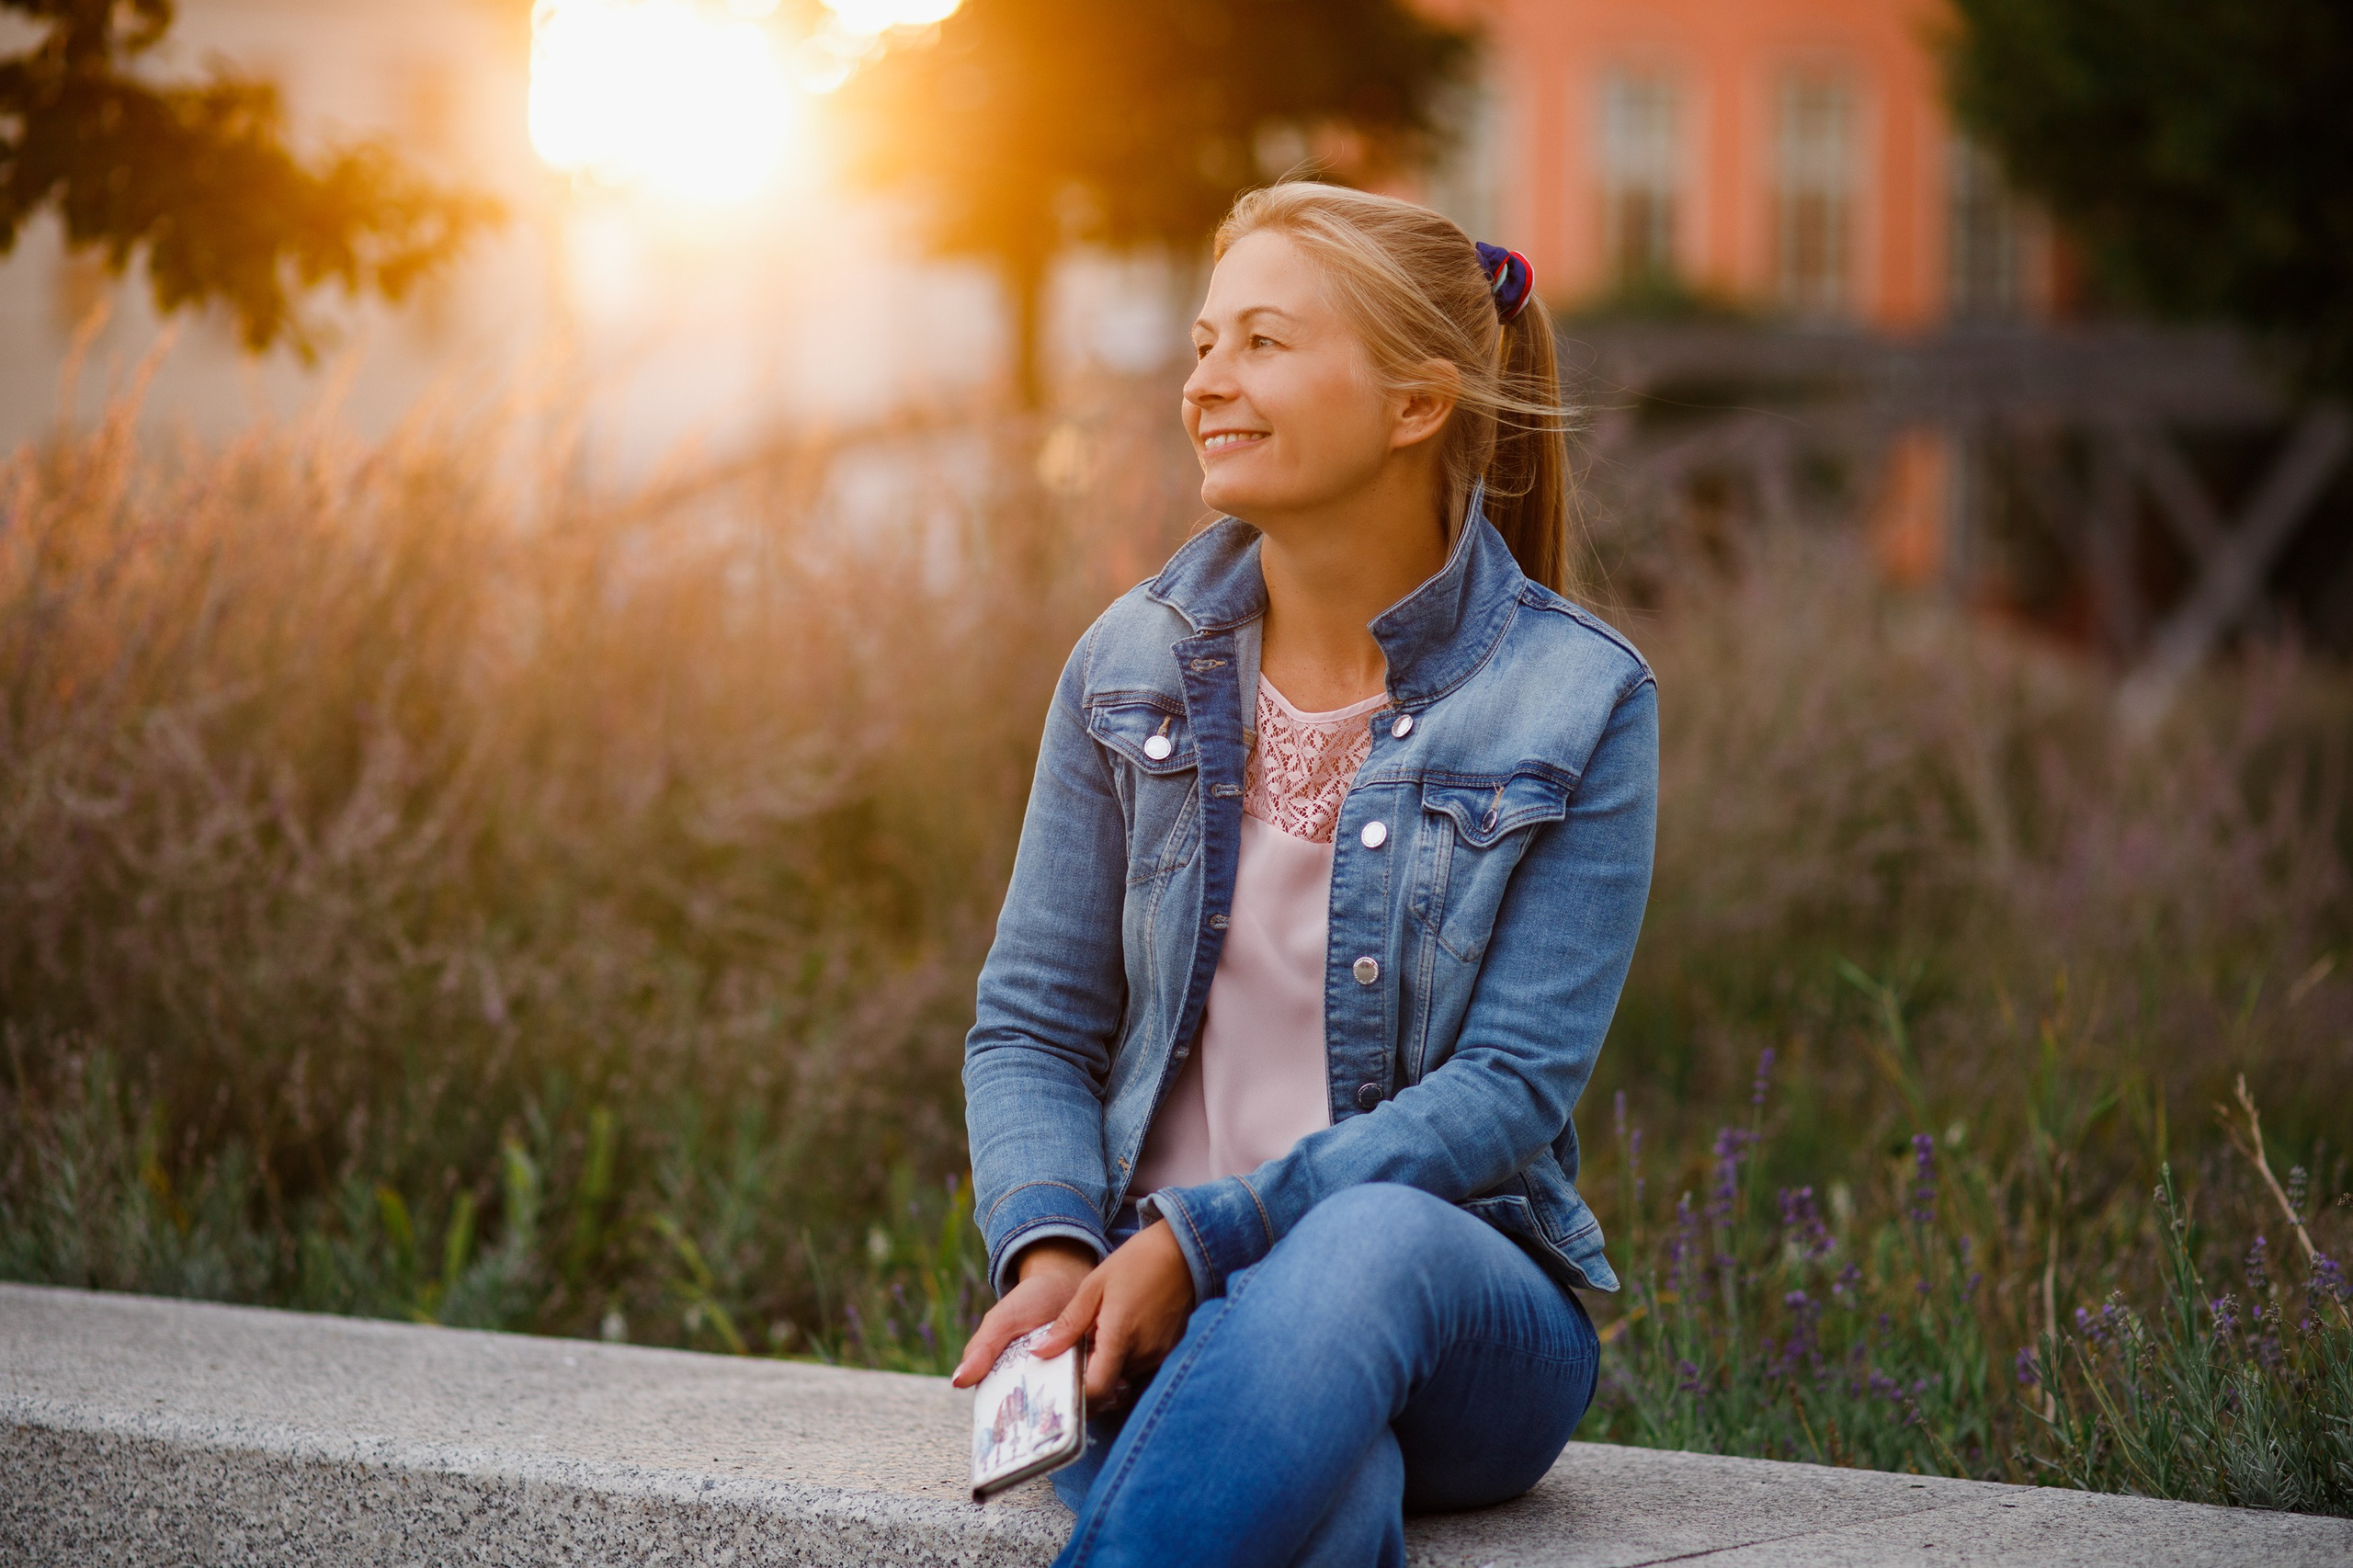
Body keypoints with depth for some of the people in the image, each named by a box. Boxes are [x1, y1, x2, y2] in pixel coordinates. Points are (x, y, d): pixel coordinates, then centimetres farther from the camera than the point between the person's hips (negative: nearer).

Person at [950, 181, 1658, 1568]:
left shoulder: (1581, 700, -2)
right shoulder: (1132, 664, 8)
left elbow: (1509, 1090, -10)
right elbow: (1033, 1024, 10)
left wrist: (1204, 1234, -20)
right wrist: (1051, 1250, -12)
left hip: (1462, 1302, -1)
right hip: (1158, 1301, 1)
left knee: (1369, 1248, -41)